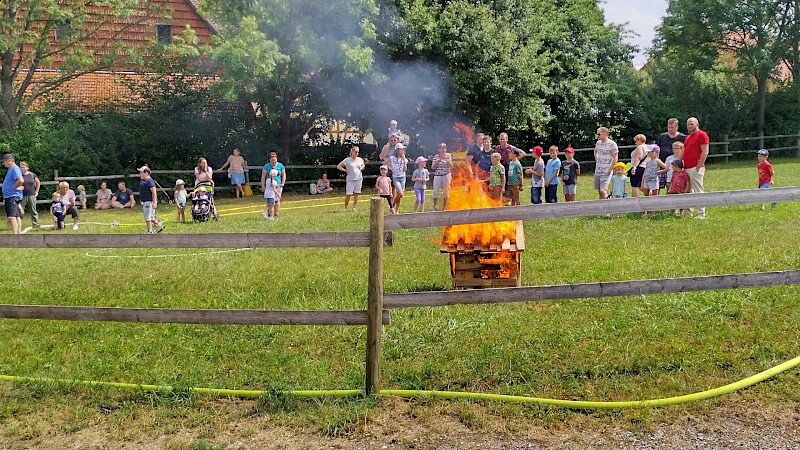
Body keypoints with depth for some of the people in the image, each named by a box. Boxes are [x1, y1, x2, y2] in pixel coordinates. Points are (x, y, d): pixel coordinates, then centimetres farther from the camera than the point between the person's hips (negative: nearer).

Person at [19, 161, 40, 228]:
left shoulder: (32, 174, 5)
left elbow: (38, 183, 17)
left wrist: (36, 191, 12)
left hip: (31, 195, 2)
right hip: (22, 196, -2)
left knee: (33, 211, 9)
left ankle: (35, 224, 15)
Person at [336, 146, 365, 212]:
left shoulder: (360, 159, 9)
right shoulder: (347, 160, -3)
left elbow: (363, 165, 28)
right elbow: (338, 166, -1)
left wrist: (361, 168, 7)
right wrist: (345, 170, -8)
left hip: (359, 179, 4)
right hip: (350, 180, -4)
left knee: (356, 194, 3)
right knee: (348, 194, -4)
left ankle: (354, 208, 8)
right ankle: (345, 208, 9)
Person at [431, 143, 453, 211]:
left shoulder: (448, 155, 2)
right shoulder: (436, 157, 3)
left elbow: (451, 166, -6)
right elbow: (433, 167, 1)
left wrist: (446, 159, -17)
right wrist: (437, 161, -12)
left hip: (446, 175, 0)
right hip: (437, 175, 0)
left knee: (446, 191, -1)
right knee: (436, 191, -3)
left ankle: (444, 207, 8)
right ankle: (434, 207, 8)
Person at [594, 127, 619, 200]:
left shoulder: (612, 144, -10)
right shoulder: (598, 143, 9)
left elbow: (615, 159, -11)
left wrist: (610, 170, -14)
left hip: (606, 172, -7)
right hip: (597, 171, 7)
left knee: (603, 191, -18)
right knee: (599, 192, 8)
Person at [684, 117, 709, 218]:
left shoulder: (702, 135, -4)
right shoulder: (688, 137, 23)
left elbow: (705, 152, -12)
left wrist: (698, 167, -16)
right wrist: (683, 166, 14)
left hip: (695, 168, -8)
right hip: (686, 168, 9)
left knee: (698, 191, -7)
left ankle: (701, 214, -5)